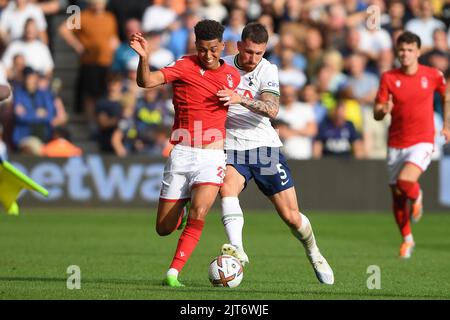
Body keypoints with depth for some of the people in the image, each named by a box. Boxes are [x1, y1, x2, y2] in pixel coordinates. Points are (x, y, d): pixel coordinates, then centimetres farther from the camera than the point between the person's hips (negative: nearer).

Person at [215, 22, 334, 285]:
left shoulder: (267, 70, -7)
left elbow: (272, 109, -25)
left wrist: (241, 99, -40)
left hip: (264, 146, -1)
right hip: (232, 148, 1)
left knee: (291, 216, 1)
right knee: (227, 187, -33)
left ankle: (314, 254, 29)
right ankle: (237, 250, -44)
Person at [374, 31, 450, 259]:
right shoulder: (388, 78, -3)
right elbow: (376, 114, -3)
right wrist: (383, 110, -26)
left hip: (422, 142, -3)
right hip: (396, 144, 3)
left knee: (404, 181, -28)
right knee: (397, 197, 7)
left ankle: (417, 197, 9)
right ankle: (407, 240, 29)